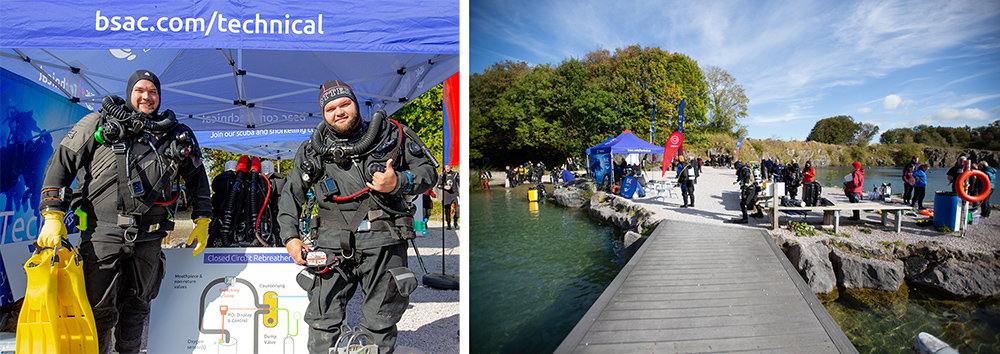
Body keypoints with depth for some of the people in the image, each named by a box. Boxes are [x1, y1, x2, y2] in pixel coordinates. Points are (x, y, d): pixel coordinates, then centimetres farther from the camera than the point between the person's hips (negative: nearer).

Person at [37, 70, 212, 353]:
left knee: (136, 306, 14)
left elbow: (197, 176, 22)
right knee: (99, 308, -1)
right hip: (102, 231, -2)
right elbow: (63, 160, 2)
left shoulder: (175, 135, 13)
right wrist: (53, 215, -8)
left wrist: (202, 221, 15)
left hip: (148, 237, 3)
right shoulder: (99, 123, 7)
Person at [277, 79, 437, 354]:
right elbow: (291, 193, 19)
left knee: (379, 325, 5)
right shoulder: (312, 151, 11)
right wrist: (290, 237, 7)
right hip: (334, 243, 2)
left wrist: (399, 183, -13)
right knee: (322, 320, 3)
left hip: (382, 242, -2)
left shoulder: (390, 134, 5)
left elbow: (428, 171, 7)